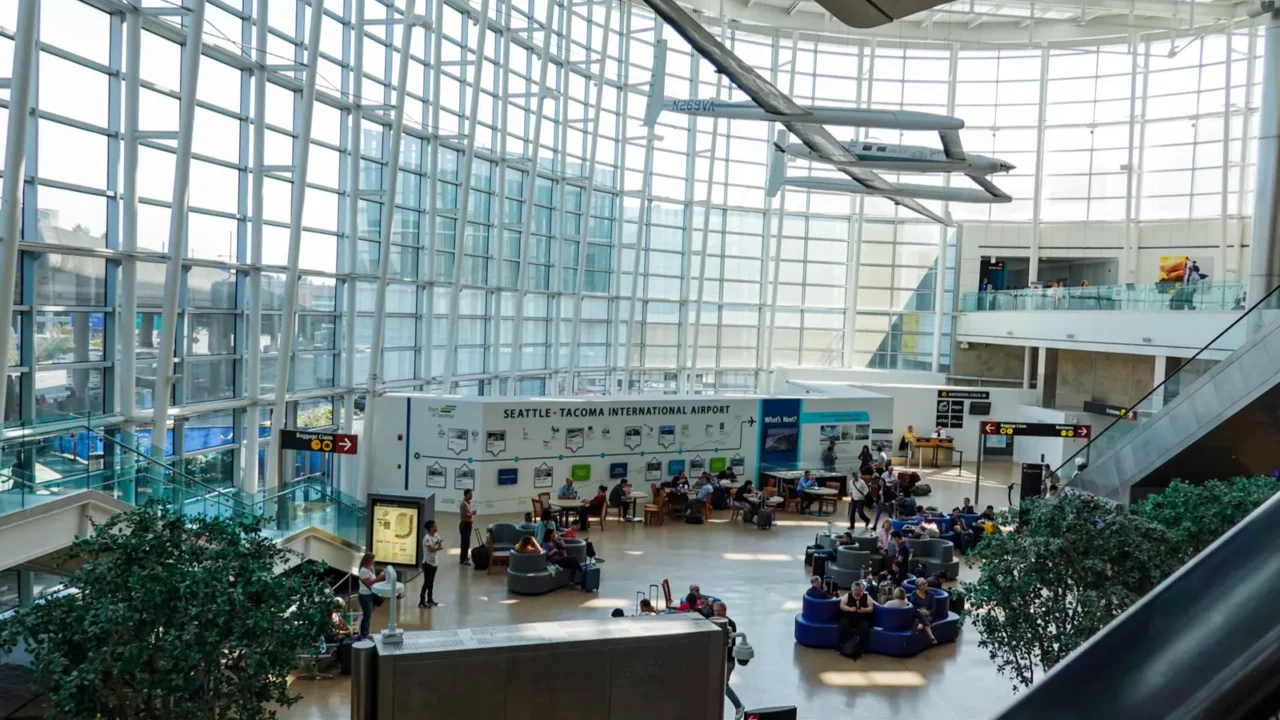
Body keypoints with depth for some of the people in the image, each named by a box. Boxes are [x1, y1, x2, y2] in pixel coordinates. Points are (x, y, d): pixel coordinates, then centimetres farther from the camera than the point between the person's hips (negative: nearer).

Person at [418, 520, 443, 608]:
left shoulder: (436, 536, 6)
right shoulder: (427, 538, -20)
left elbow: (441, 546, 3)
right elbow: (432, 549, -27)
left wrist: (439, 544, -19)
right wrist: (439, 547, -9)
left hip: (434, 562, 8)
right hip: (428, 563, -8)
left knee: (431, 582, 15)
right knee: (427, 582, -8)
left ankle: (430, 599, 25)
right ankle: (422, 602, -4)